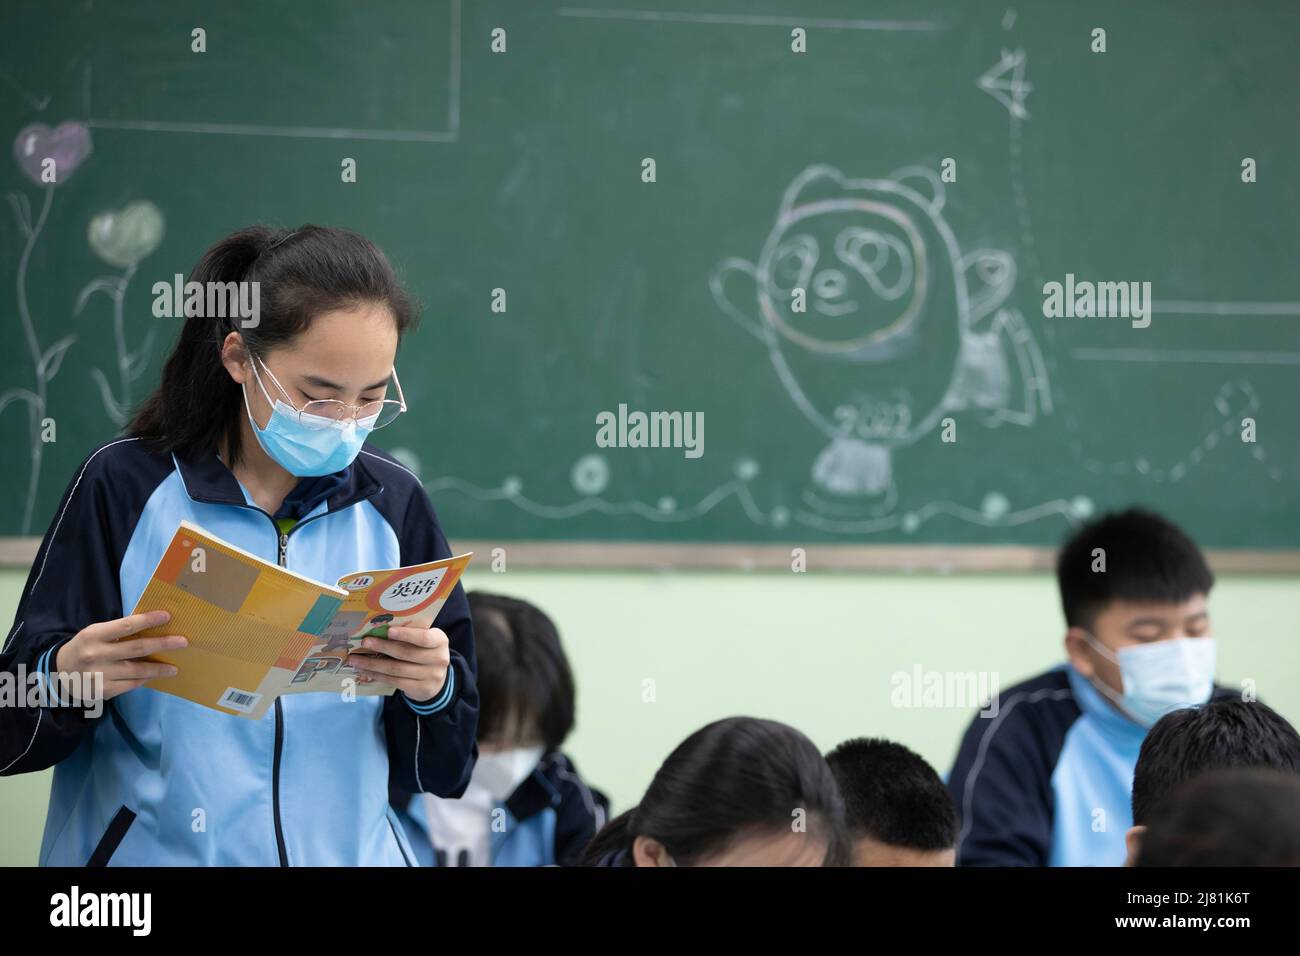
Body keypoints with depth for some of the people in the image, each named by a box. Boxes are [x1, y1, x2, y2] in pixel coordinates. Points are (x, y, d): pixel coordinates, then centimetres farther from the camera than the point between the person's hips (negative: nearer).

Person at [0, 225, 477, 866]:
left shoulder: (393, 504, 1)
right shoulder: (124, 486, -6)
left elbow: (443, 769, 4)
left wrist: (432, 692, -16)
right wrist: (64, 678, -25)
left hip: (348, 852, 1)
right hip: (152, 851, -1)